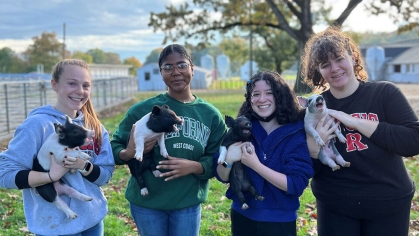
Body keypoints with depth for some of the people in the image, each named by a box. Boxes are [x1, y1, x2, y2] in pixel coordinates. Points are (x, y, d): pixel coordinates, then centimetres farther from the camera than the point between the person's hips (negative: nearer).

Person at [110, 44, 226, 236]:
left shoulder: (211, 114, -2)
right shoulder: (143, 109, -7)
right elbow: (114, 147, -2)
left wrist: (194, 167, -20)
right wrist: (129, 153, -24)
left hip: (189, 204, 1)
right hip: (146, 202, -1)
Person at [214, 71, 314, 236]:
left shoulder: (296, 133, -12)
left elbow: (297, 185, -19)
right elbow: (222, 177, -2)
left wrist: (255, 164, -26)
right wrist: (228, 160, -23)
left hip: (280, 222, -2)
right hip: (242, 217, 3)